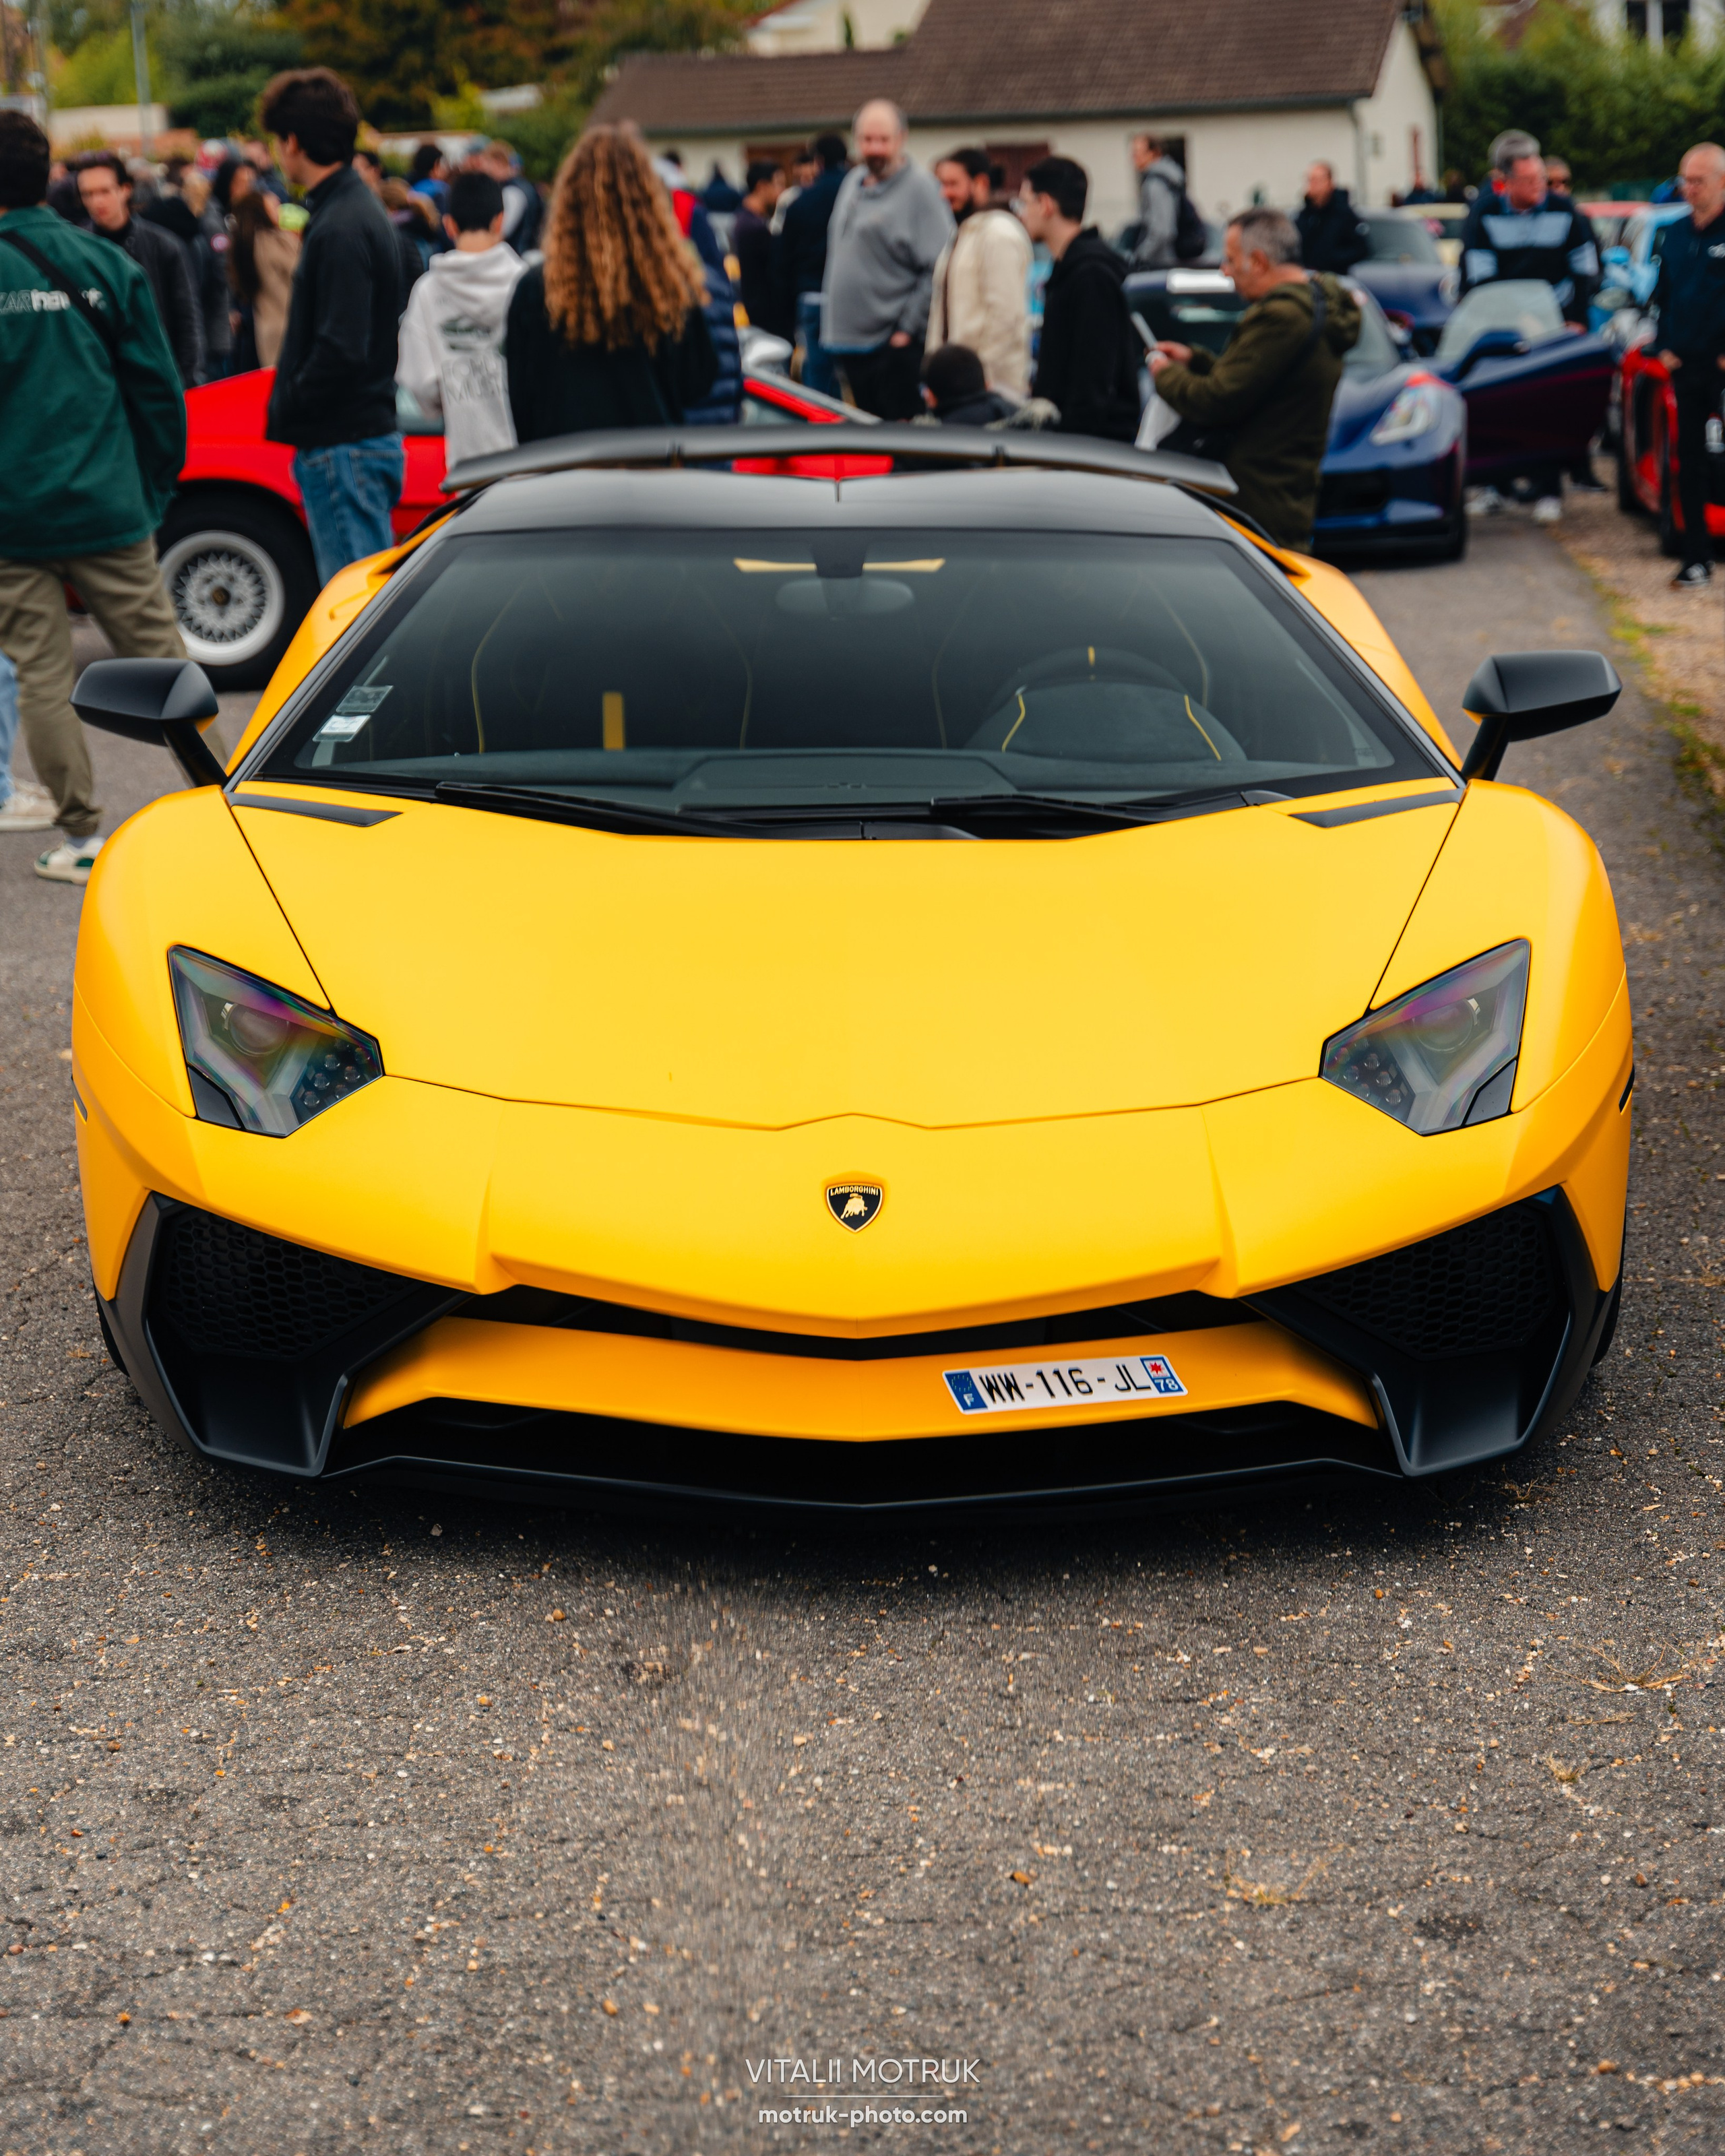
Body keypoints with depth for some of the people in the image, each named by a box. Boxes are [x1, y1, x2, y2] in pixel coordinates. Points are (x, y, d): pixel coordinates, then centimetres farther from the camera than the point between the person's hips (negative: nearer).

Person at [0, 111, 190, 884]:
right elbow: (158, 386, 4)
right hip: (107, 505, 3)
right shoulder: (105, 263, 3)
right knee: (161, 657, 8)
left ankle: (82, 834, 6)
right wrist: (155, 487, 13)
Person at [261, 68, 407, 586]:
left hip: (345, 446, -10)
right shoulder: (357, 208, 15)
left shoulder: (341, 228, -17)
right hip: (365, 432, 10)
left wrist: (285, 410, -12)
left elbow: (341, 350, -24)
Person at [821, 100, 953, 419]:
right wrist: (833, 317, 18)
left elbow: (938, 270, -14)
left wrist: (909, 327, -15)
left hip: (896, 345, -7)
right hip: (850, 337, 8)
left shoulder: (921, 190, -9)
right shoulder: (853, 181, 15)